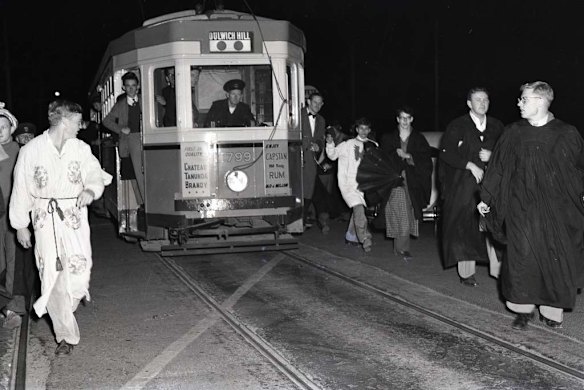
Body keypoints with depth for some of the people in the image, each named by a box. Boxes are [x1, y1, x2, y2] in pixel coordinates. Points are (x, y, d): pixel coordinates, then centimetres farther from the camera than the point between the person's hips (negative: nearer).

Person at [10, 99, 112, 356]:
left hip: (74, 216, 2)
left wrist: (90, 190, -18)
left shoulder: (81, 149, 4)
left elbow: (95, 175, 7)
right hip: (46, 219, -1)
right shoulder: (31, 150, -3)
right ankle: (66, 336, 9)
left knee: (78, 271, -9)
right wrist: (20, 225, 5)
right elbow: (21, 190, 3)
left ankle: (63, 311, 24)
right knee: (52, 276, -2)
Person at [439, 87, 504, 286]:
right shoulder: (457, 126, 1)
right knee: (464, 228, -3)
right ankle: (466, 273, 2)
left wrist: (492, 156, -7)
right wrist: (470, 165, -14)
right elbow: (446, 153, -5)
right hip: (463, 185, -3)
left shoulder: (497, 127, 11)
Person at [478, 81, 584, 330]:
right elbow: (497, 168, 7)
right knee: (522, 256, -1)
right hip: (521, 208, 1)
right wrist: (486, 198, 7)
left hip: (557, 209, -1)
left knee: (556, 258, 2)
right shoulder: (513, 133, 3)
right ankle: (523, 309, 12)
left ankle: (551, 311, 17)